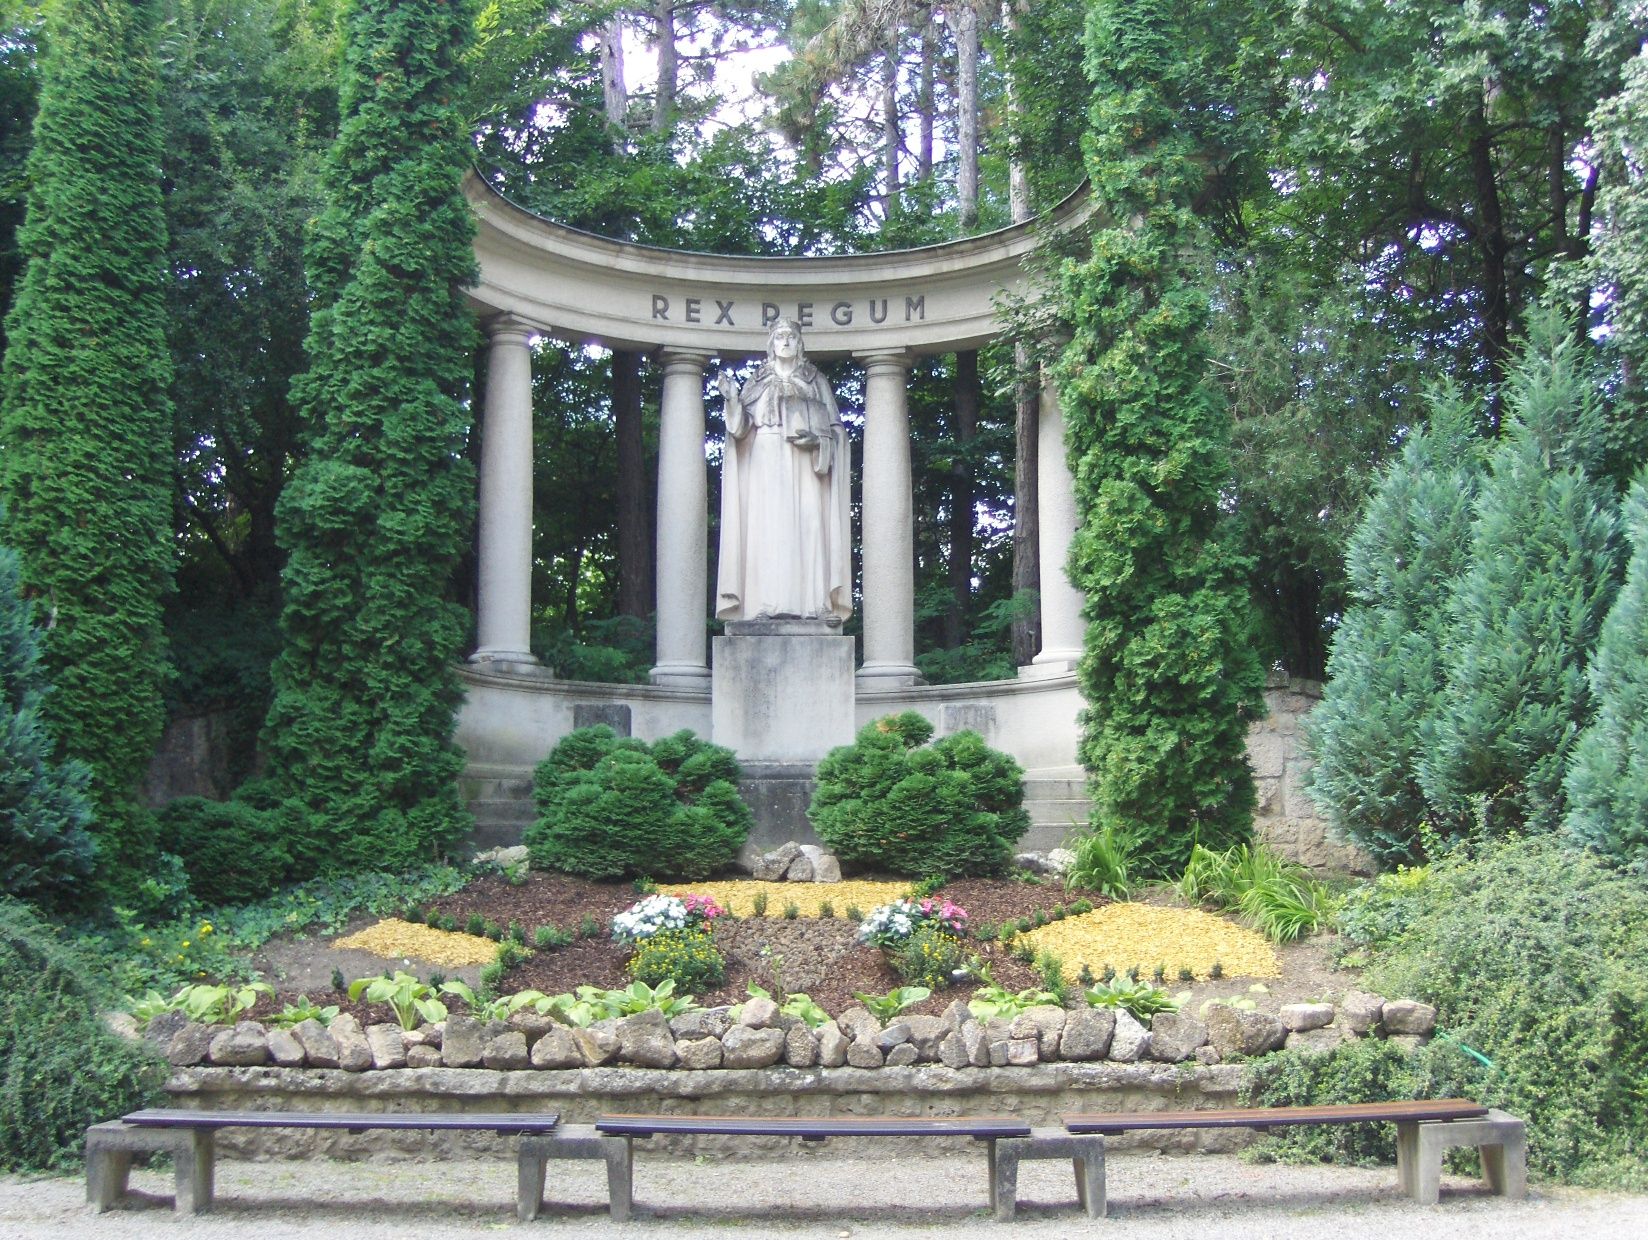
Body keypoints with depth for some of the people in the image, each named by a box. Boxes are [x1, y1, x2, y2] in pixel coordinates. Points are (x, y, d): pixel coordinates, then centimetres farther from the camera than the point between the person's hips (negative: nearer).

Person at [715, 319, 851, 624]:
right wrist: (731, 397, -10)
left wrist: (815, 438, -10)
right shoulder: (758, 382, 16)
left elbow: (834, 428, 10)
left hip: (803, 464, 0)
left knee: (807, 527, -11)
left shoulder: (815, 382, 16)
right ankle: (767, 604, -17)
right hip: (766, 461, 0)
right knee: (768, 528, -11)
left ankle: (813, 602, -15)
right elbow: (741, 426, 6)